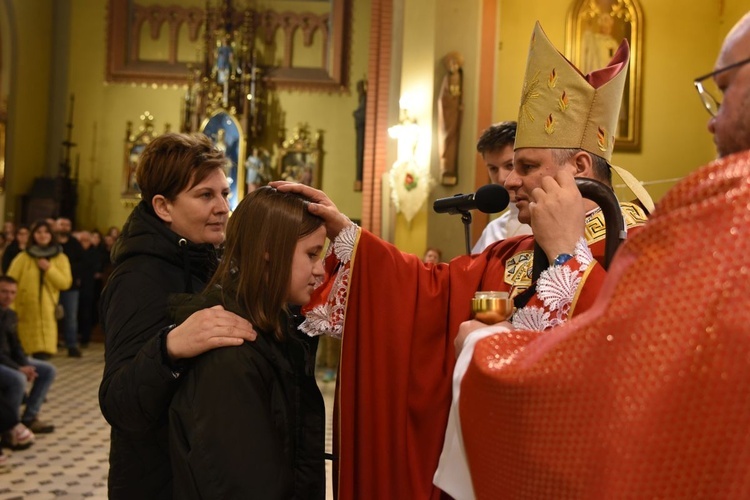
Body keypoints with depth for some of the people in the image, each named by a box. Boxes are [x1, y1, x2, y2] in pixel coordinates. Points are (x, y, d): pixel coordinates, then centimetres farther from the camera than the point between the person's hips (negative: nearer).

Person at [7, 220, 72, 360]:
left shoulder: (61, 258, 7)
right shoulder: (22, 258, 3)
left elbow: (65, 283, -1)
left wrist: (49, 269, -13)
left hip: (48, 312, 0)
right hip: (25, 310, 0)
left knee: (44, 350, -6)